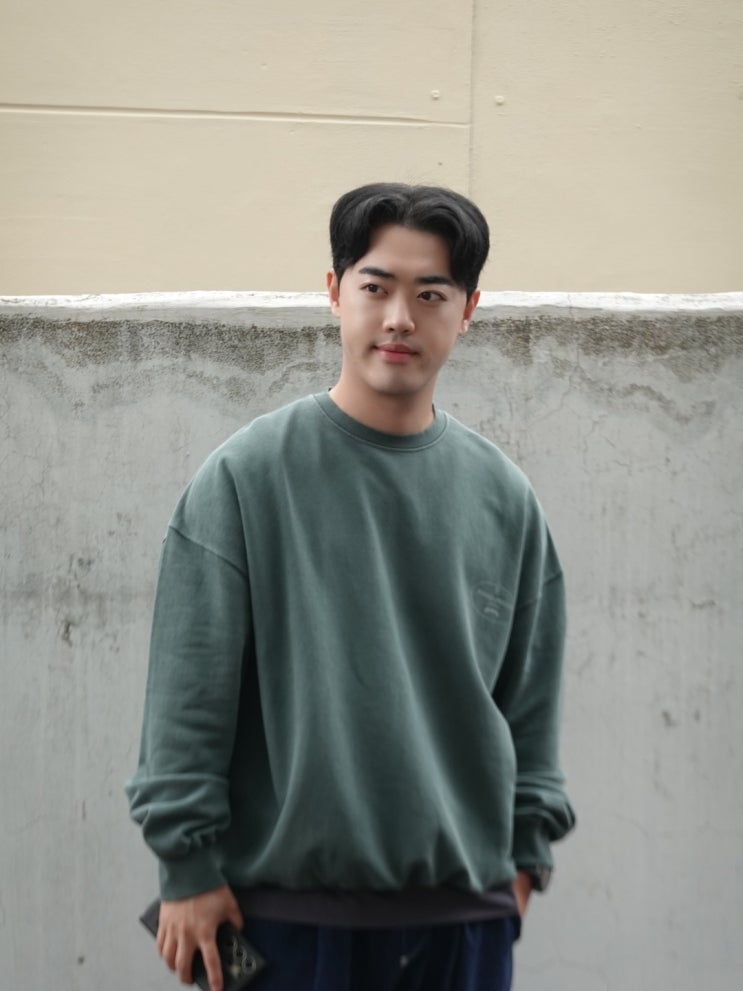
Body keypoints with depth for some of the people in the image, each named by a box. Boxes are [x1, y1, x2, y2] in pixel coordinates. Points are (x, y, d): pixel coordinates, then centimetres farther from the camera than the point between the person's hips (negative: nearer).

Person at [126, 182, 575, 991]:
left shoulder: (504, 498, 7)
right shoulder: (247, 476, -4)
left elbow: (531, 698, 14)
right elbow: (189, 690, -5)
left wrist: (525, 847, 11)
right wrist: (188, 866, -7)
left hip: (466, 907, 4)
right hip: (293, 904, -3)